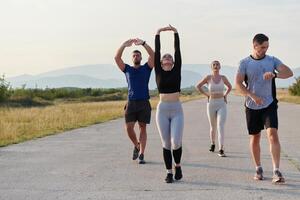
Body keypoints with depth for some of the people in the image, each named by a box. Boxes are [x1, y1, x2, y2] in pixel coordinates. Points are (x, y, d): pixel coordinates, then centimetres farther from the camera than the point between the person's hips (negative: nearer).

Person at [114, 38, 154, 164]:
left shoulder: (146, 68, 9)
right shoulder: (127, 69, 12)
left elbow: (153, 55, -7)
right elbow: (117, 58, 0)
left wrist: (143, 43, -16)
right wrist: (124, 45, -12)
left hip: (144, 103, -1)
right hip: (131, 103, 1)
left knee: (142, 128, 1)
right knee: (129, 127, -7)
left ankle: (141, 155, 5)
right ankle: (136, 145, 20)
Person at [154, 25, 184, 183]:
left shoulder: (176, 71, 7)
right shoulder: (158, 72, 7)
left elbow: (178, 51, 3)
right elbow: (156, 52, 3)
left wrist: (175, 33, 2)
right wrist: (158, 34, 2)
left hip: (176, 110, -1)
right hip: (162, 110, 1)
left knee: (176, 141, -11)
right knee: (166, 143, 2)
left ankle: (178, 165, 15)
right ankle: (169, 172, 12)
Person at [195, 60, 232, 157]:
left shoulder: (223, 77, 0)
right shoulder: (208, 77, -5)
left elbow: (230, 87, 19)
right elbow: (198, 86, 6)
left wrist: (225, 95, 7)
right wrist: (206, 94, 1)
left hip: (222, 105, 0)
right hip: (211, 104, 0)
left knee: (221, 126, -16)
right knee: (213, 127, 14)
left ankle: (221, 150, -21)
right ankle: (212, 144, 41)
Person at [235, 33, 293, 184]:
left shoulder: (272, 60, 4)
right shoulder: (245, 63, 0)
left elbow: (289, 72, -5)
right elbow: (238, 83, -7)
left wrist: (274, 74, -24)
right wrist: (252, 96, -20)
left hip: (269, 104, 0)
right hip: (252, 106, 0)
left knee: (273, 134, -15)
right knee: (255, 138, 9)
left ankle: (276, 172, -16)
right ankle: (258, 169, 24)